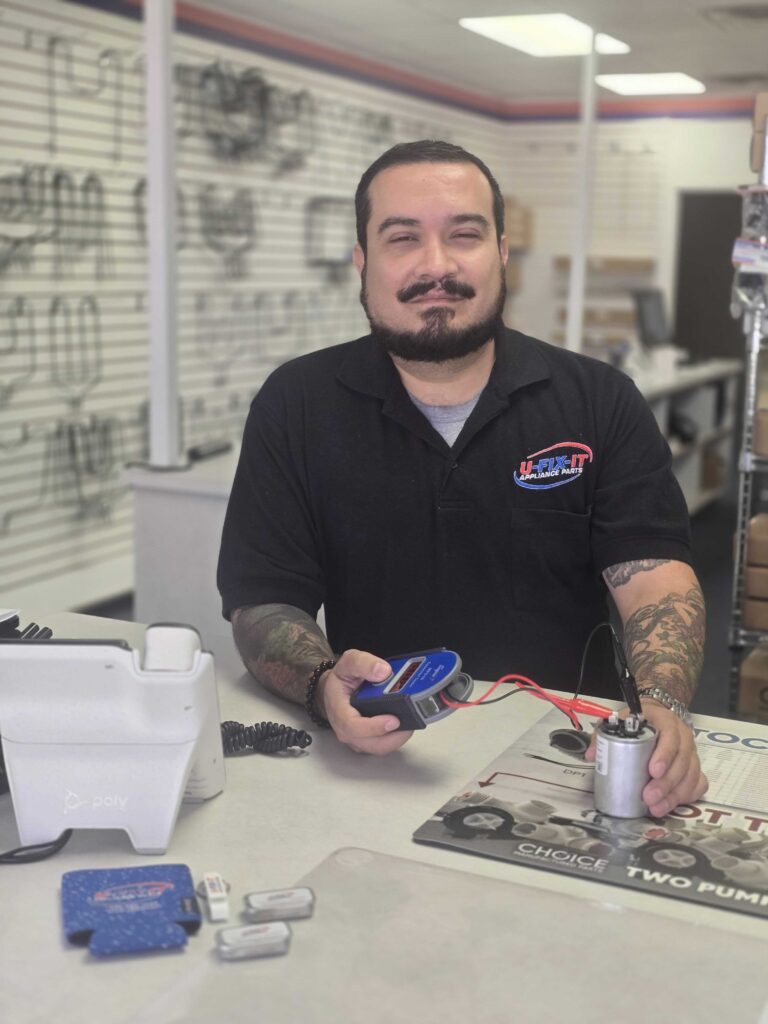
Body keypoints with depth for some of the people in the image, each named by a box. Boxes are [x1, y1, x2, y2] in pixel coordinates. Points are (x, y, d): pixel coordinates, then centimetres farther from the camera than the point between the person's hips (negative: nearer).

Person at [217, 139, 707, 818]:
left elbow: (656, 579, -8)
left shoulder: (601, 402, 0)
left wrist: (662, 706, -29)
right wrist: (325, 686, -27)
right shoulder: (295, 406, -1)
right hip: (372, 764, 0)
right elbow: (261, 604, -4)